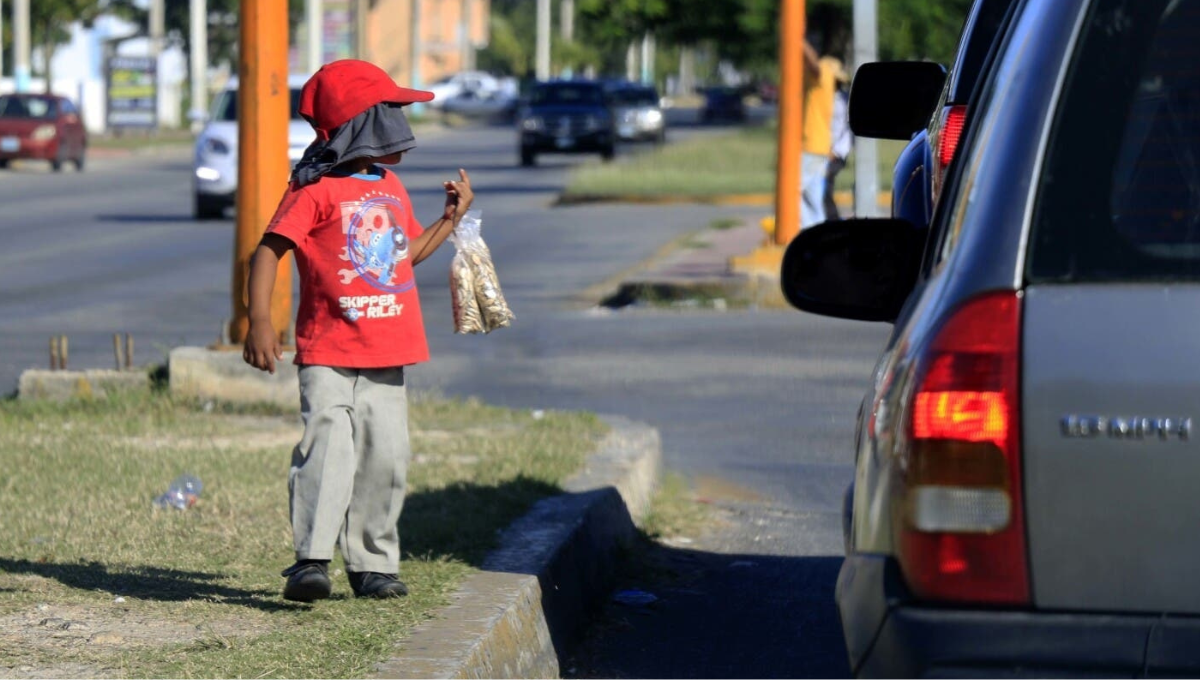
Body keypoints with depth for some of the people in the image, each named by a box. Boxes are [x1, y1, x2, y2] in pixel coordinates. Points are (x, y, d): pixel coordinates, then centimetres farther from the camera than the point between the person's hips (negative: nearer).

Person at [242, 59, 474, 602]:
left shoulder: (392, 189, 15)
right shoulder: (315, 191, -8)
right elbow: (269, 250, -12)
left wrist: (452, 217, 19)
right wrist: (259, 322, -21)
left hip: (386, 359, 7)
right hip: (328, 357, -7)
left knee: (386, 457, 5)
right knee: (328, 450, -18)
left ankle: (372, 563, 15)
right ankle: (311, 559, -18)